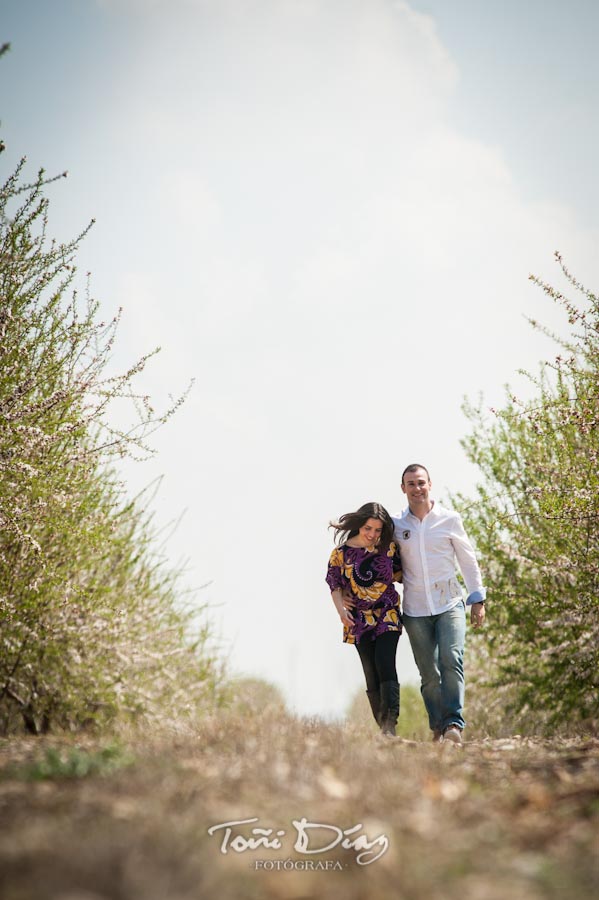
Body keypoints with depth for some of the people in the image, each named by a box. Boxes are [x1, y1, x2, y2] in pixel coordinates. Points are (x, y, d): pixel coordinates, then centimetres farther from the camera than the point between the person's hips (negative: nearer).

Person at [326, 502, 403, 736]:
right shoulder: (341, 553, -4)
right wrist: (341, 608, -10)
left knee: (385, 664, -19)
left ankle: (391, 724, -25)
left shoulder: (389, 547, -1)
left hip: (387, 615, -1)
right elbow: (334, 584, 3)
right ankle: (383, 728, 8)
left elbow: (398, 573, 15)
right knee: (371, 674, 2)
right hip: (359, 620, 1)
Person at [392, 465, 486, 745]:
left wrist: (477, 599, 6)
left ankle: (454, 723, -18)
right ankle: (438, 727, 10)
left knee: (451, 661, -18)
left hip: (450, 605, -1)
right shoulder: (396, 525, 5)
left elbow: (468, 560, 8)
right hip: (415, 610, 1)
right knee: (429, 674, 2)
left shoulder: (449, 520, 3)